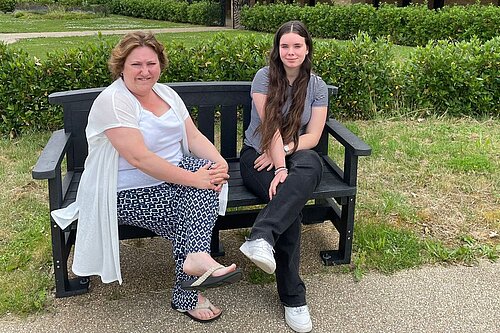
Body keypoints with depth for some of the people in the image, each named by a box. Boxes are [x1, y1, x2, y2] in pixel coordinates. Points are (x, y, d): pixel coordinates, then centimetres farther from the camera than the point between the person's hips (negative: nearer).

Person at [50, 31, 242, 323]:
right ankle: (188, 297, -10)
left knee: (208, 168, -21)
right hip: (129, 194, -7)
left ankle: (196, 257, -28)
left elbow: (194, 136, 3)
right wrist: (194, 179, -30)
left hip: (171, 178, 7)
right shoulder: (113, 101, -18)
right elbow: (139, 158, -28)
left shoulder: (166, 93, 9)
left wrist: (219, 162, -18)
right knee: (190, 221, -21)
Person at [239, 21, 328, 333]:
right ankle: (293, 297, -31)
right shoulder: (265, 77, -5)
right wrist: (281, 169, -27)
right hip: (258, 154, -2)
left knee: (311, 165, -38)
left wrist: (282, 151, -18)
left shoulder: (317, 86, 5)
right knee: (293, 203, -34)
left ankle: (262, 237, -51)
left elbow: (313, 136, -1)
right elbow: (271, 127, -16)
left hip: (298, 154, 3)